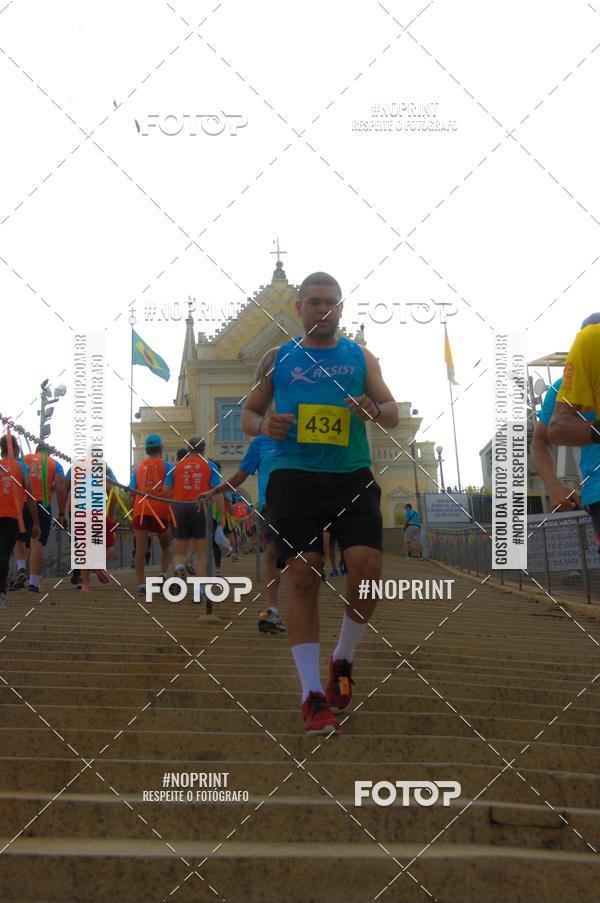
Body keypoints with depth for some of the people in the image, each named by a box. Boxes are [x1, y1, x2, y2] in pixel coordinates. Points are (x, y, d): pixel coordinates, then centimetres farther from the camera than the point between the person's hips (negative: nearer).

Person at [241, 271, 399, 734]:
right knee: (302, 576, -8)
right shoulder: (278, 359, 12)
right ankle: (313, 695, -2)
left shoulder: (360, 357, 12)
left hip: (352, 475, 1)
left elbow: (393, 412, 9)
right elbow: (248, 413, 16)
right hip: (295, 475, -1)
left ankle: (343, 661, 12)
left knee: (367, 566, -15)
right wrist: (262, 424, -8)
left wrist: (376, 410, -15)